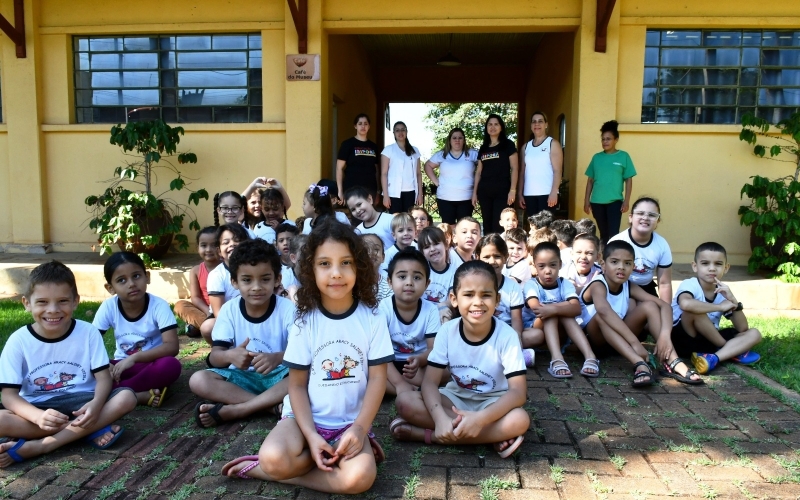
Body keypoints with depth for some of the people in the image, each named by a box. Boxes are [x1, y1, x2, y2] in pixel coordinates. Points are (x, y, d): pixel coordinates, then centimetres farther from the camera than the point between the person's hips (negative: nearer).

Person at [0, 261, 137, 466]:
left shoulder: (88, 332, -7)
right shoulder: (19, 341, -8)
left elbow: (104, 377, -7)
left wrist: (96, 404, -31)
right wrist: (38, 417, -32)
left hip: (80, 402, 1)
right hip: (37, 408, 0)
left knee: (126, 398, -26)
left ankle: (37, 446, -27)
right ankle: (89, 431, -22)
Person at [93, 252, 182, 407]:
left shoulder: (159, 305, -18)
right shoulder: (108, 307, -9)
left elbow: (172, 347, -26)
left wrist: (134, 358, -33)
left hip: (151, 365, -3)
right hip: (122, 366, 3)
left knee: (171, 365, -36)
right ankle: (142, 395, -30)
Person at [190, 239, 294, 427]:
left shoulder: (287, 308, -12)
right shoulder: (229, 309, -5)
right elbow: (214, 356, -11)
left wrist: (277, 358, -43)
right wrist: (229, 356, -36)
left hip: (277, 375, -2)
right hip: (242, 377, 2)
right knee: (198, 380, -23)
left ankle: (230, 410, -28)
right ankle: (274, 405, -25)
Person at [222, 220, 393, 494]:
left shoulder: (372, 318, -7)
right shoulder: (304, 322, -6)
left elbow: (377, 379, -5)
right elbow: (297, 384, -3)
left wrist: (359, 428, -15)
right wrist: (311, 435, -16)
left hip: (350, 422, 2)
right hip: (306, 416, -1)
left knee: (360, 478, -27)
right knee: (274, 459, -31)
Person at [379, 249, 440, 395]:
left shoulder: (431, 310, -9)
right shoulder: (384, 308, -14)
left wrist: (419, 360, -37)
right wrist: (399, 382, -31)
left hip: (419, 364, 1)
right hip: (390, 364, 0)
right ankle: (415, 392, -24)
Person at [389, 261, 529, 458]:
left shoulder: (506, 335, -20)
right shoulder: (447, 331, -14)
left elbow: (518, 391, -25)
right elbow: (430, 381, -17)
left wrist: (481, 418, -41)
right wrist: (440, 418, -37)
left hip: (493, 403, -2)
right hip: (456, 398, 2)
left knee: (519, 421, -35)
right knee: (405, 402, -23)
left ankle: (427, 434, -27)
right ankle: (492, 436, -22)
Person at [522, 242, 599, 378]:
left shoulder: (565, 284, -3)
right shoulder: (531, 285, -10)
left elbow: (577, 308, -23)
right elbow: (536, 308, -30)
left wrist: (554, 309, -40)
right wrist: (564, 305, -26)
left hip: (559, 333, 2)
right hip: (536, 330, -2)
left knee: (565, 314, -27)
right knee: (550, 314, -30)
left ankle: (590, 356, -37)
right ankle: (557, 359, -46)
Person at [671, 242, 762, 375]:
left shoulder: (723, 292, 3)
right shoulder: (689, 285, -16)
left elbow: (742, 328, 0)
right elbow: (685, 304, -43)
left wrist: (733, 300, -15)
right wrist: (720, 307, -29)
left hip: (708, 341, 6)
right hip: (683, 340, -6)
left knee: (754, 334, -4)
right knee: (693, 309, -31)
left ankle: (713, 358, -27)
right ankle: (732, 351, -12)